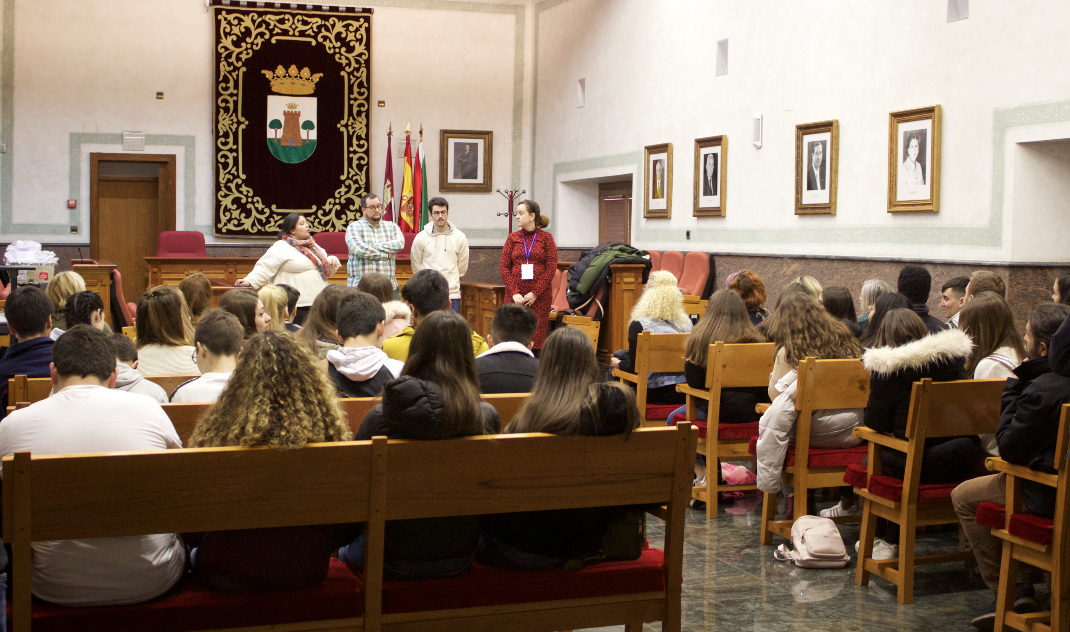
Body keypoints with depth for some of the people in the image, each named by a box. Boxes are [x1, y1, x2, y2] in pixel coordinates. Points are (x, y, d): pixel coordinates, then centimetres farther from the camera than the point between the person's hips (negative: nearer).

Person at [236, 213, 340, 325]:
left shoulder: (312, 245, 18)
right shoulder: (281, 247, -5)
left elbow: (326, 270, 27)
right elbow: (264, 268, -11)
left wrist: (332, 260, 6)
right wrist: (249, 280, -26)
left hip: (317, 303, 7)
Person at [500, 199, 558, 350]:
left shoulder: (546, 238, 4)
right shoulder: (512, 238, 11)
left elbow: (551, 268, -2)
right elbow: (504, 268, 6)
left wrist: (535, 293, -10)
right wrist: (514, 292, -7)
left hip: (539, 297, -2)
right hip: (515, 297, 2)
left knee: (537, 339, -4)